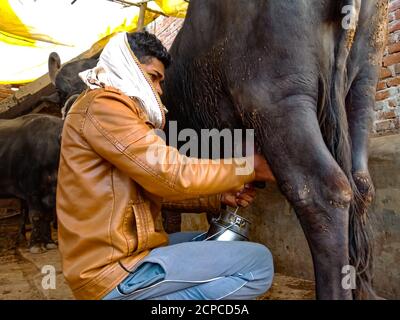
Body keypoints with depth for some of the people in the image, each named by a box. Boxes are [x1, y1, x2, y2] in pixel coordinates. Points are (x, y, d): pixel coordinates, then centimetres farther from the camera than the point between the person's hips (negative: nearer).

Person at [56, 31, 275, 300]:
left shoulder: (115, 110, 20)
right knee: (258, 263, -13)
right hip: (114, 270, -11)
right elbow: (172, 174, -20)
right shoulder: (102, 106, -13)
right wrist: (248, 167, -8)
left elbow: (158, 188, 15)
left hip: (121, 250, 11)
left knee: (224, 244, 23)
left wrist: (220, 196, 5)